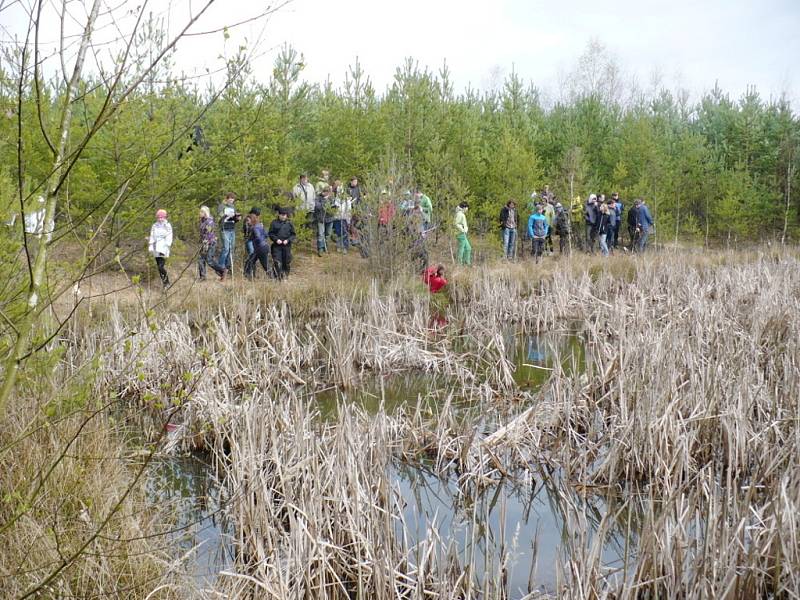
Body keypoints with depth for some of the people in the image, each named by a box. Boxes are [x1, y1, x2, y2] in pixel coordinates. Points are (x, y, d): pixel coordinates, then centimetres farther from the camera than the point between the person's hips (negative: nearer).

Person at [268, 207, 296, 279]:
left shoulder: (289, 223, 7)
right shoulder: (274, 223, 4)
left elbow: (293, 234, 8)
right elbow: (271, 234, 6)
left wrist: (288, 240, -9)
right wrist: (276, 239, -11)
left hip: (287, 246, 1)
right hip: (277, 246, -1)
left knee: (287, 262, 5)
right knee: (277, 262, -11)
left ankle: (285, 276, 18)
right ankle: (278, 276, -10)